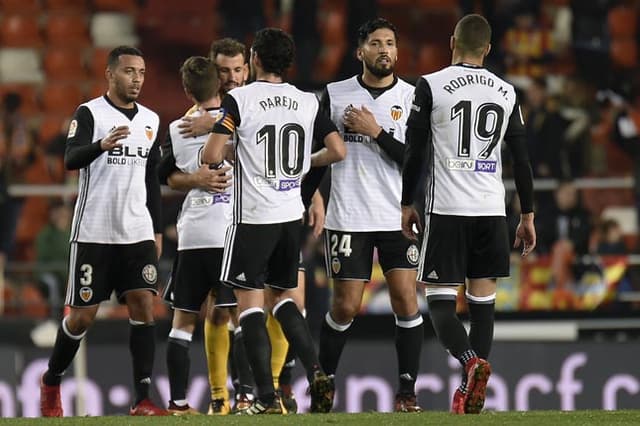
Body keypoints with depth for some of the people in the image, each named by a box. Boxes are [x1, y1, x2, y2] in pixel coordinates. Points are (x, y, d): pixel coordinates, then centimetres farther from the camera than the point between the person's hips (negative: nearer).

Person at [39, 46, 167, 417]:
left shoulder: (151, 120, 12)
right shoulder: (89, 113, -6)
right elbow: (71, 160, -22)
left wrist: (157, 230, 16)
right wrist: (102, 145, -42)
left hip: (138, 233, 4)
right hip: (94, 233, -4)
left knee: (144, 306, -10)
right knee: (83, 316, 1)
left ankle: (143, 400, -11)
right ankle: (51, 381, 25)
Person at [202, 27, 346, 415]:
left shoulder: (240, 99, -9)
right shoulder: (308, 102, 5)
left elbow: (213, 156, -15)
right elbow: (338, 151, 2)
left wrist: (212, 161, 9)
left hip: (253, 216, -5)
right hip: (292, 215, 5)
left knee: (250, 303, 0)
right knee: (281, 297, 20)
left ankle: (268, 398, -7)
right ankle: (316, 372, 3)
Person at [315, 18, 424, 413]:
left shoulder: (412, 98, 0)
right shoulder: (335, 96, 3)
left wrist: (377, 132, -14)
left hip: (398, 217, 0)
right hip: (349, 216, 0)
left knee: (406, 299, -7)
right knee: (346, 306, 1)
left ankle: (407, 391, -1)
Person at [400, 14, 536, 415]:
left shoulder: (432, 86, -4)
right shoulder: (506, 92, 7)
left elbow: (415, 152, -3)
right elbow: (522, 160, 9)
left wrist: (407, 203, 8)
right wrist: (528, 215, 16)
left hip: (446, 209, -3)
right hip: (492, 209, 3)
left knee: (441, 298, -1)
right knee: (483, 298, 7)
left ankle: (471, 361, -26)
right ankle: (472, 391, 4)